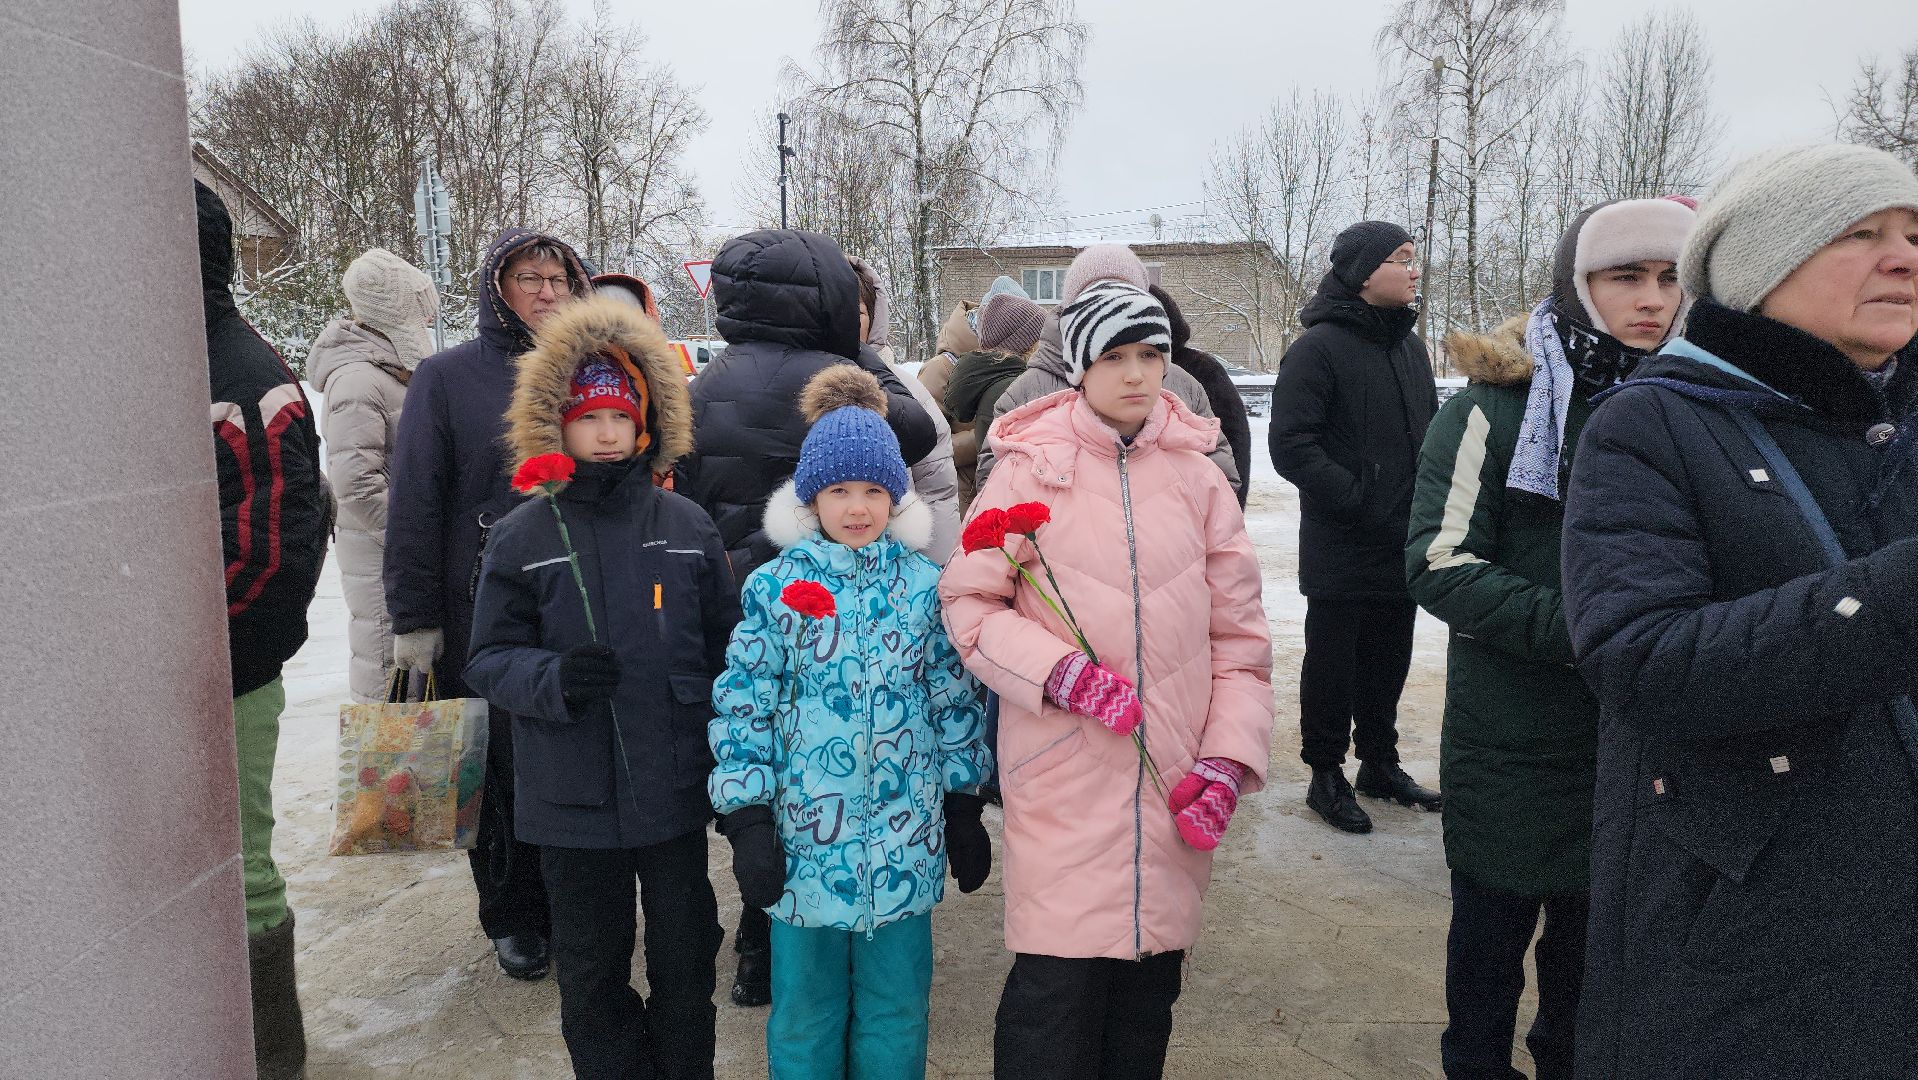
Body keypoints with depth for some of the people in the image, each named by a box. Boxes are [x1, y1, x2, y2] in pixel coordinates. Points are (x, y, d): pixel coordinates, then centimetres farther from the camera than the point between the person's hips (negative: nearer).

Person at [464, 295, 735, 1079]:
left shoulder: (687, 527, -1)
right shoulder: (522, 537, -3)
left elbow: (726, 649, 3)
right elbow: (489, 661, -2)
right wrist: (554, 678, -22)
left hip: (675, 787, 1)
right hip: (572, 800, 0)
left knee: (686, 955, 15)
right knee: (592, 969, 14)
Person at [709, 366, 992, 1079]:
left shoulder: (924, 584, 0)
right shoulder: (774, 586, -4)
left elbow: (954, 699, 6)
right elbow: (743, 706, -3)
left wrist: (963, 811, 8)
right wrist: (748, 823, -7)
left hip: (906, 835, 1)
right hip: (804, 833, -1)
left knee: (896, 1004, 14)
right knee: (805, 1005, 14)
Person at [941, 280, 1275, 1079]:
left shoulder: (1196, 475, 7)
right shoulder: (1030, 469, -2)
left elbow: (1239, 632, 8)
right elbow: (968, 603, -2)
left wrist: (1226, 761, 0)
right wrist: (1065, 675, -15)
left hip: (1172, 786, 3)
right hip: (1063, 781, -3)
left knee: (1150, 978, 13)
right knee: (1058, 986, -2)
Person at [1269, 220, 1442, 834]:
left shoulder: (1409, 346, 12)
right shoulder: (1319, 348, -12)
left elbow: (1429, 432, 21)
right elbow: (1290, 445, -18)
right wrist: (1360, 498, -19)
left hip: (1404, 546, 7)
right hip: (1341, 550, -7)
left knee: (1388, 660, 16)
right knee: (1333, 664, 5)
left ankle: (1379, 762, 31)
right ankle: (1326, 775, 18)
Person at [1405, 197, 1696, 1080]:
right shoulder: (1496, 407, -11)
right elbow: (1441, 564, -17)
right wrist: (1577, 627, -27)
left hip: (1635, 736, 5)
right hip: (1512, 735, -4)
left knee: (1596, 926, 19)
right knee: (1494, 926, 10)